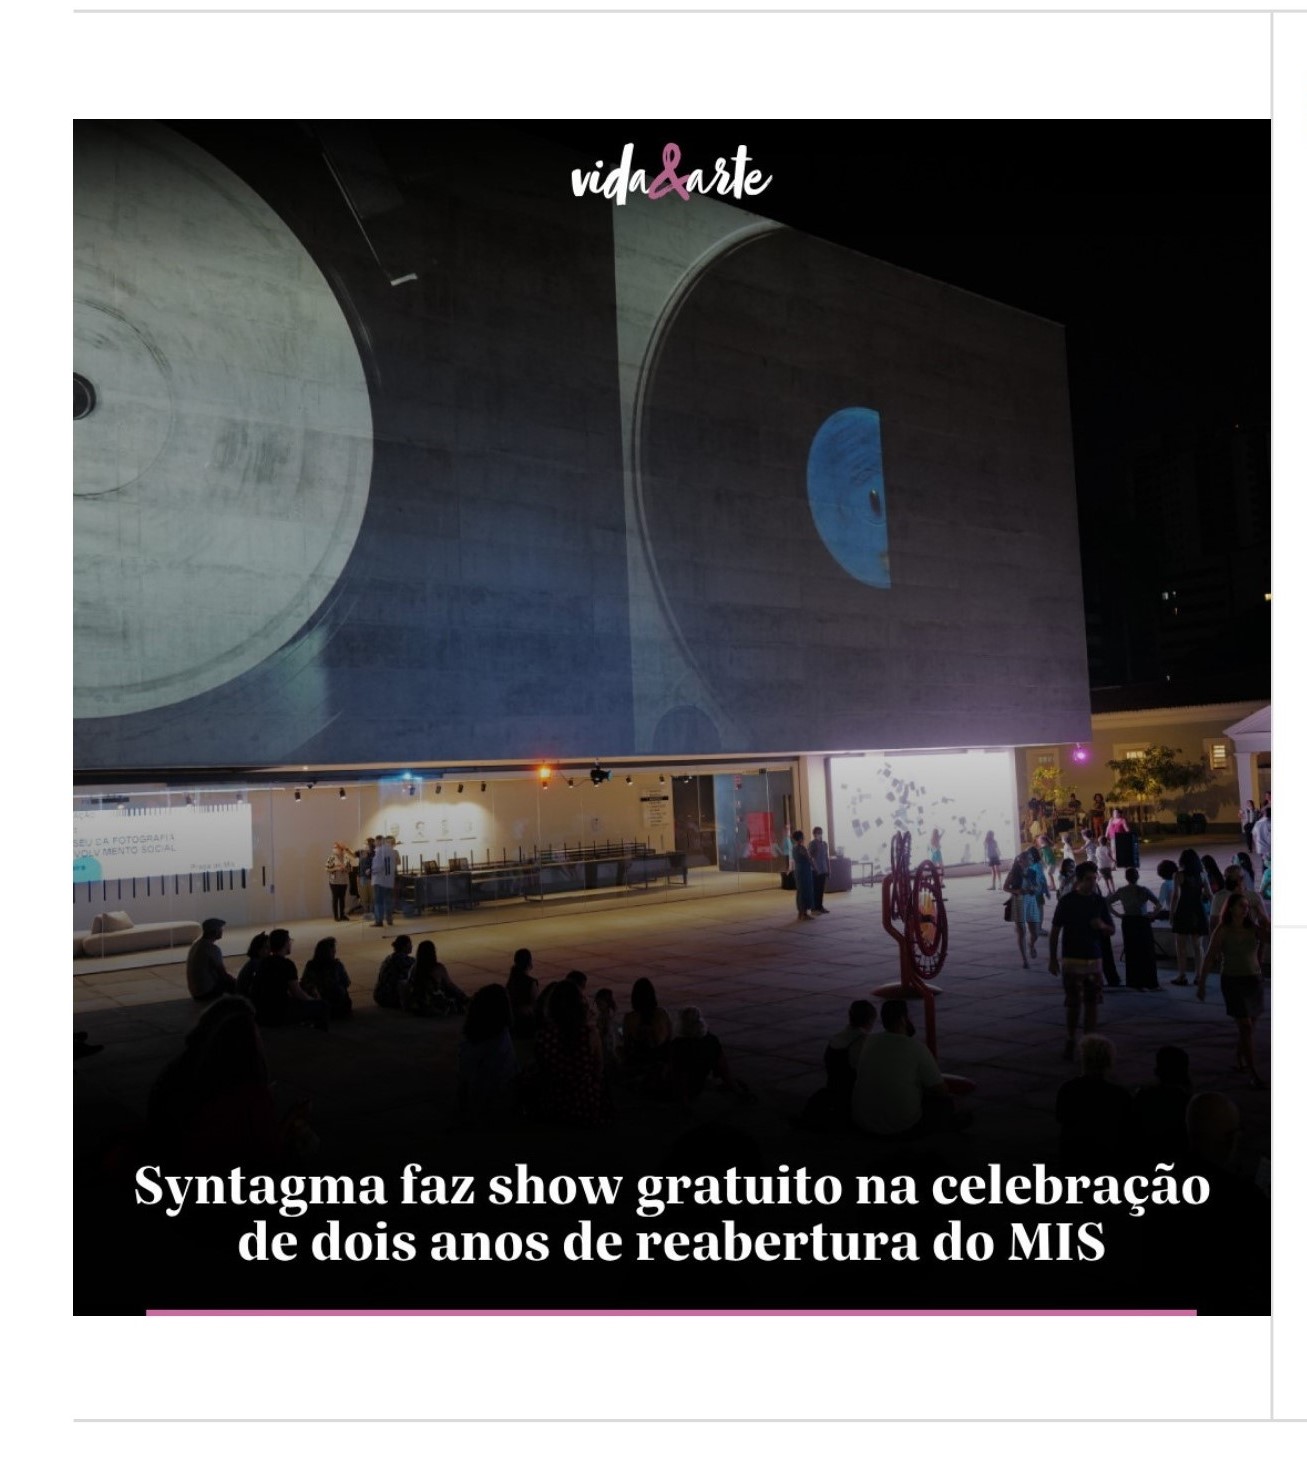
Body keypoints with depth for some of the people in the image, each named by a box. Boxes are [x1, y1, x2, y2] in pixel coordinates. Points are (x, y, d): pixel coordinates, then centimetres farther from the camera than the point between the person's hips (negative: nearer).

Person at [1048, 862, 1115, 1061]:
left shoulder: (1100, 901, 3)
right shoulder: (1067, 901, -6)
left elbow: (1111, 930, 10)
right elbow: (1055, 931, -1)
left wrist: (1102, 926, -14)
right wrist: (1052, 959, -3)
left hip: (1094, 959, 3)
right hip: (1072, 960, -3)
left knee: (1092, 1002, 4)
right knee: (1073, 1004, 0)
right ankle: (1070, 1041, 15)